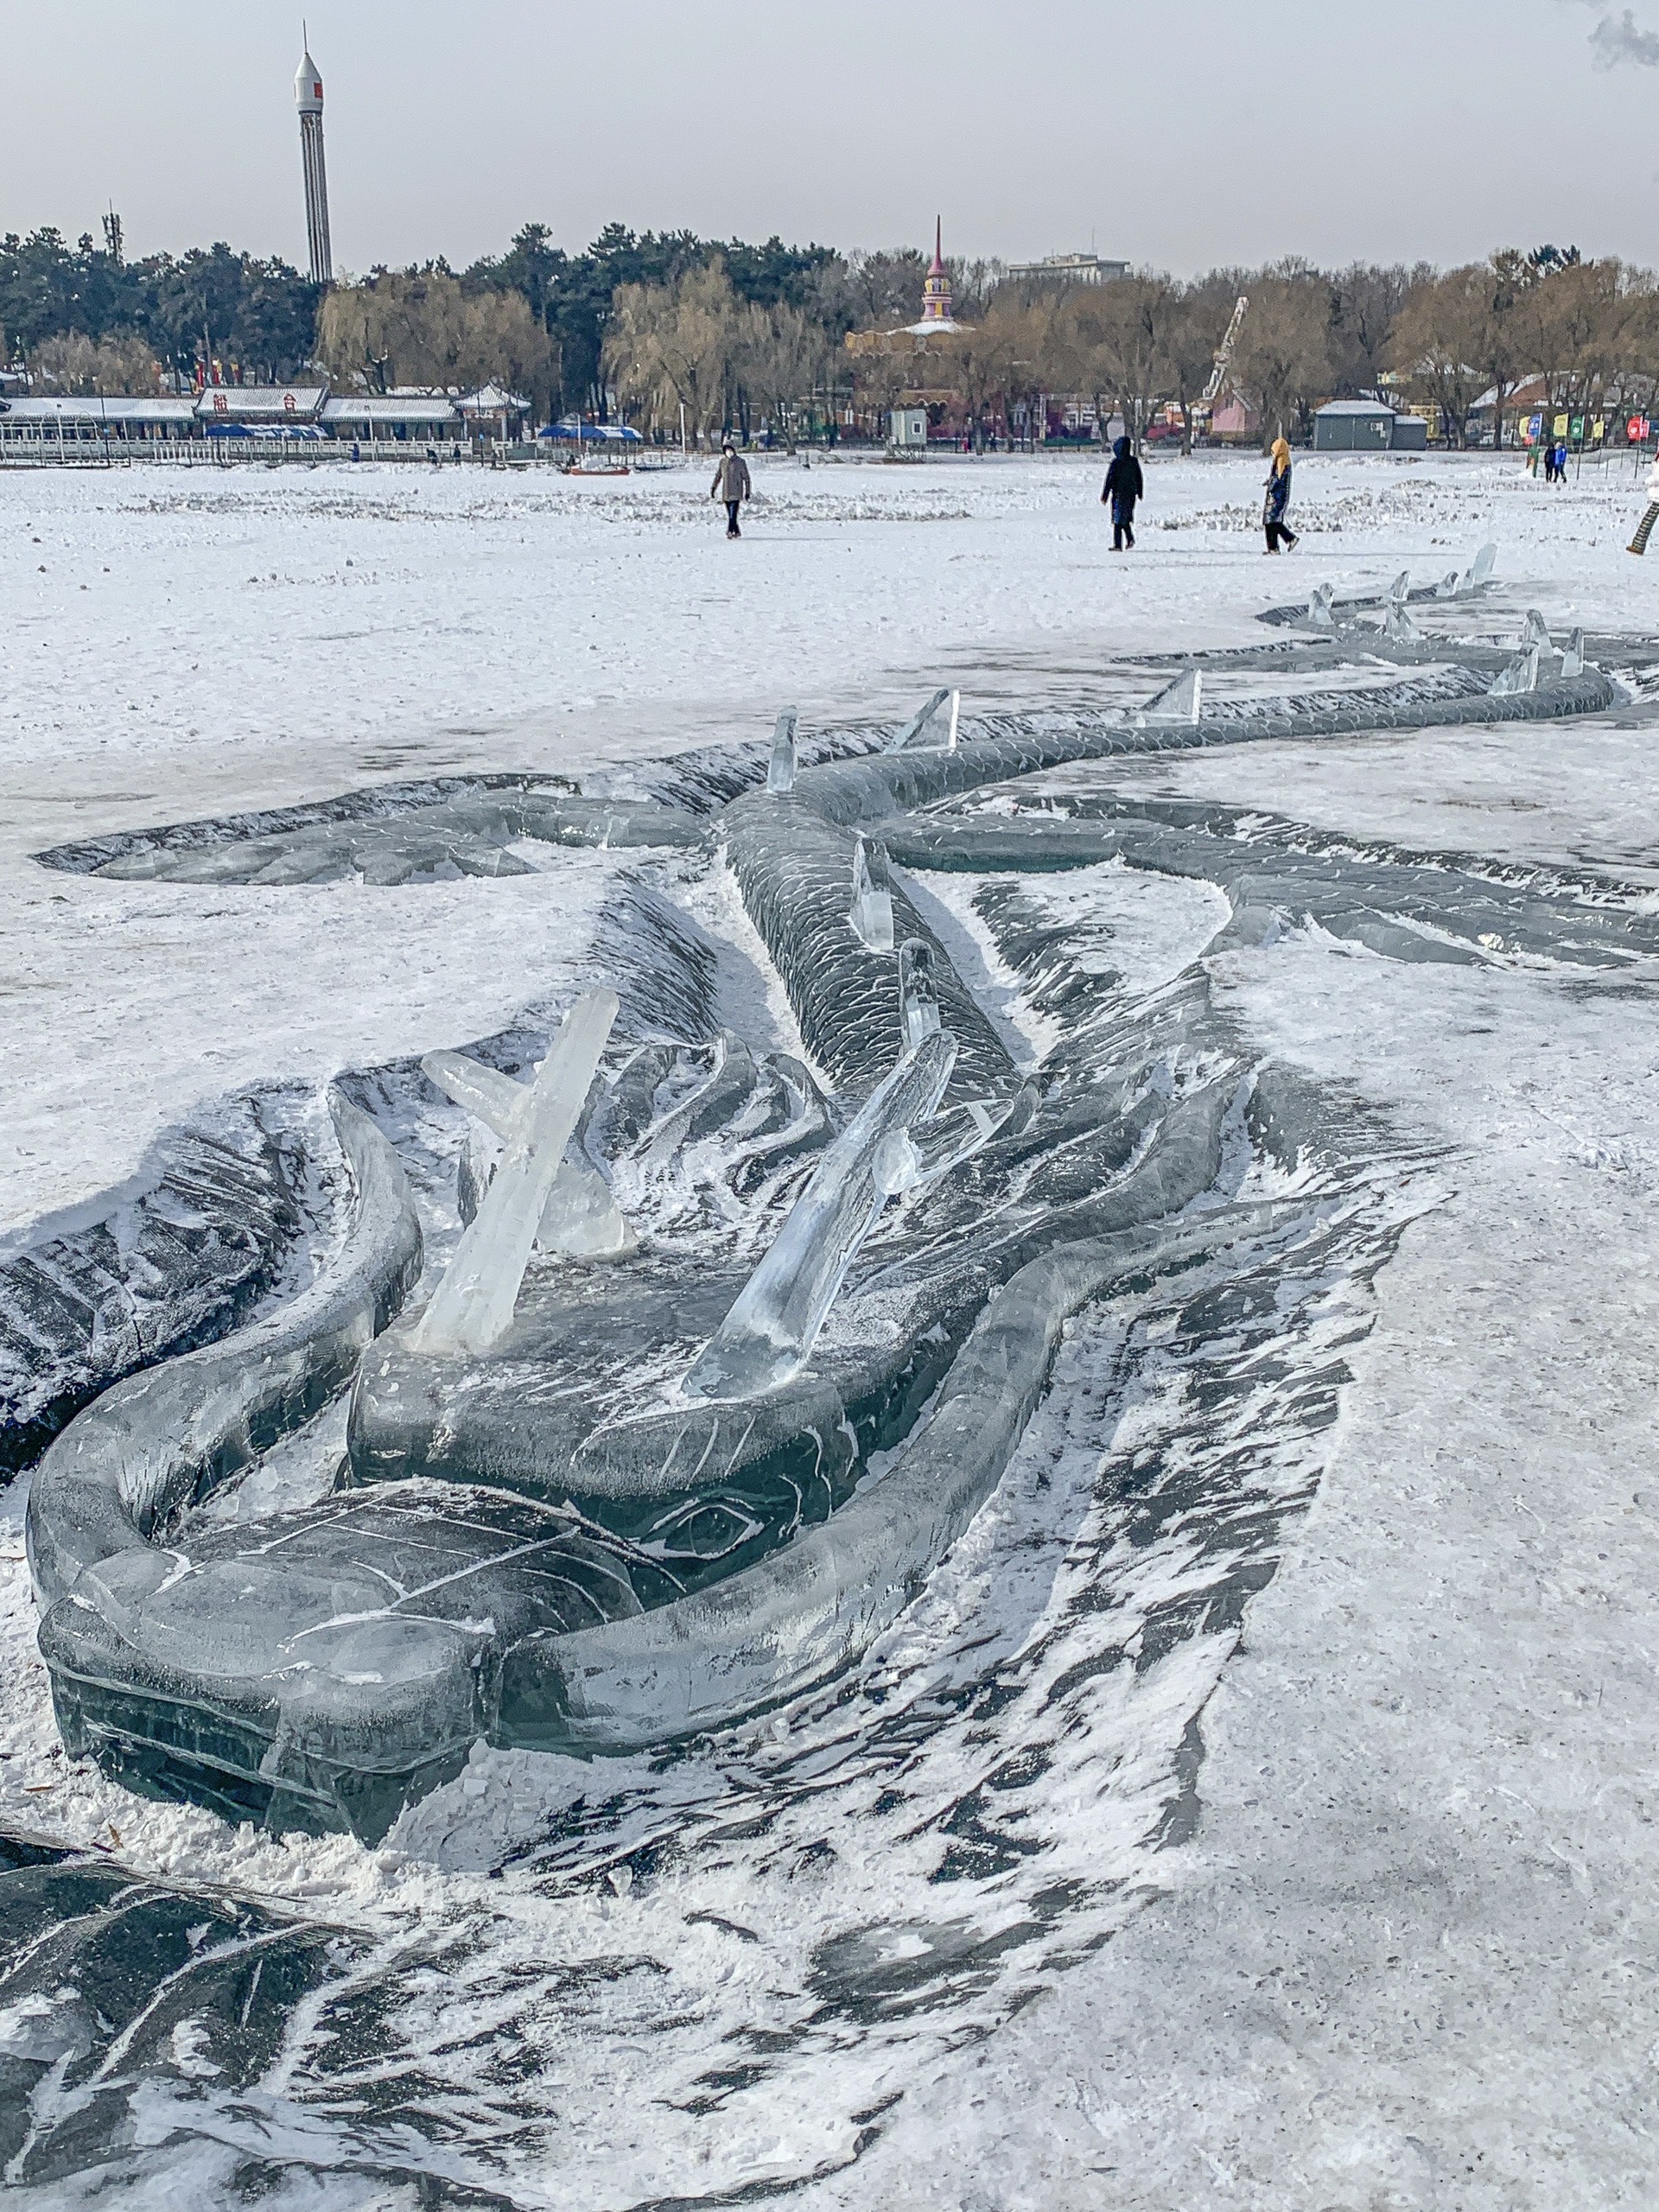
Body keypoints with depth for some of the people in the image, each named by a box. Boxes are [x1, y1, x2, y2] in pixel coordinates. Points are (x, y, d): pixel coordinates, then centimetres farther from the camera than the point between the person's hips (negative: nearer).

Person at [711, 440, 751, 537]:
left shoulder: (740, 462, -2)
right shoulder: (722, 462, 10)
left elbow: (746, 477, 1)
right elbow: (718, 476, 18)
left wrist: (747, 492, -1)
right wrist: (713, 488, 13)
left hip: (736, 492, -5)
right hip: (725, 492, 5)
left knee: (733, 513, -16)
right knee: (730, 514, 8)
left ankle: (730, 531, -22)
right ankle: (737, 532, 17)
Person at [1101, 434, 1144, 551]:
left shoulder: (1116, 462, -13)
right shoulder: (1134, 461, 3)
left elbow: (1109, 480, -12)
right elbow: (1140, 479, 12)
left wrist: (1104, 496, -7)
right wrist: (1140, 493, 23)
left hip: (1119, 494, -5)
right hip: (1131, 494, 5)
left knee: (1118, 520, 0)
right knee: (1127, 519, 18)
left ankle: (1118, 545, -1)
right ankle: (1130, 540, 5)